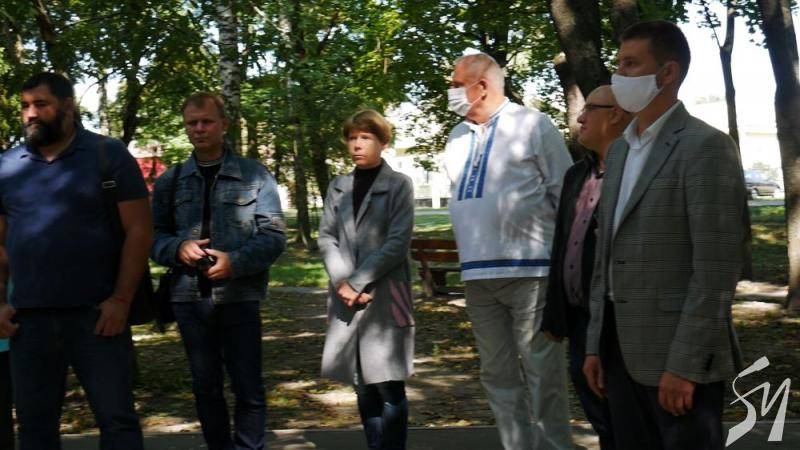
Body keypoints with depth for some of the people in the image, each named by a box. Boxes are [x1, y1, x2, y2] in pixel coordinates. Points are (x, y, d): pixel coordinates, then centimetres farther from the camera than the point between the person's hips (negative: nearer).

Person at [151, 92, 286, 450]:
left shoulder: (254, 175, 1)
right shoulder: (169, 182, 10)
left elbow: (274, 234, -2)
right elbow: (154, 236, 11)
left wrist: (235, 261, -17)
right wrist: (178, 248, -12)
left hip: (239, 296, -3)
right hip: (189, 297, 3)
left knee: (248, 387, -1)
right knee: (205, 387, 12)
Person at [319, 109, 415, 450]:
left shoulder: (399, 184, 0)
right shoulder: (337, 188, 14)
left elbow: (398, 242, -8)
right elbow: (326, 237, 7)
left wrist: (358, 282, -12)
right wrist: (342, 282, -10)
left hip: (385, 297, -4)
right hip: (346, 298, 4)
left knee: (388, 384, -5)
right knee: (363, 385, 8)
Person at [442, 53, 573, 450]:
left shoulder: (533, 125, -3)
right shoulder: (457, 137, 14)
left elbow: (565, 194, -1)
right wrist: (470, 252, 16)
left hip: (530, 270, -6)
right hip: (477, 274, 6)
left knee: (543, 372, -1)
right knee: (497, 373, 11)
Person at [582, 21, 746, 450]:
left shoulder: (705, 146, -10)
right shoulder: (619, 150, 15)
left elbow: (717, 267, -16)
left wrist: (684, 365, -19)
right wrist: (596, 345, 12)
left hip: (678, 353, -7)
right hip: (623, 352, 7)